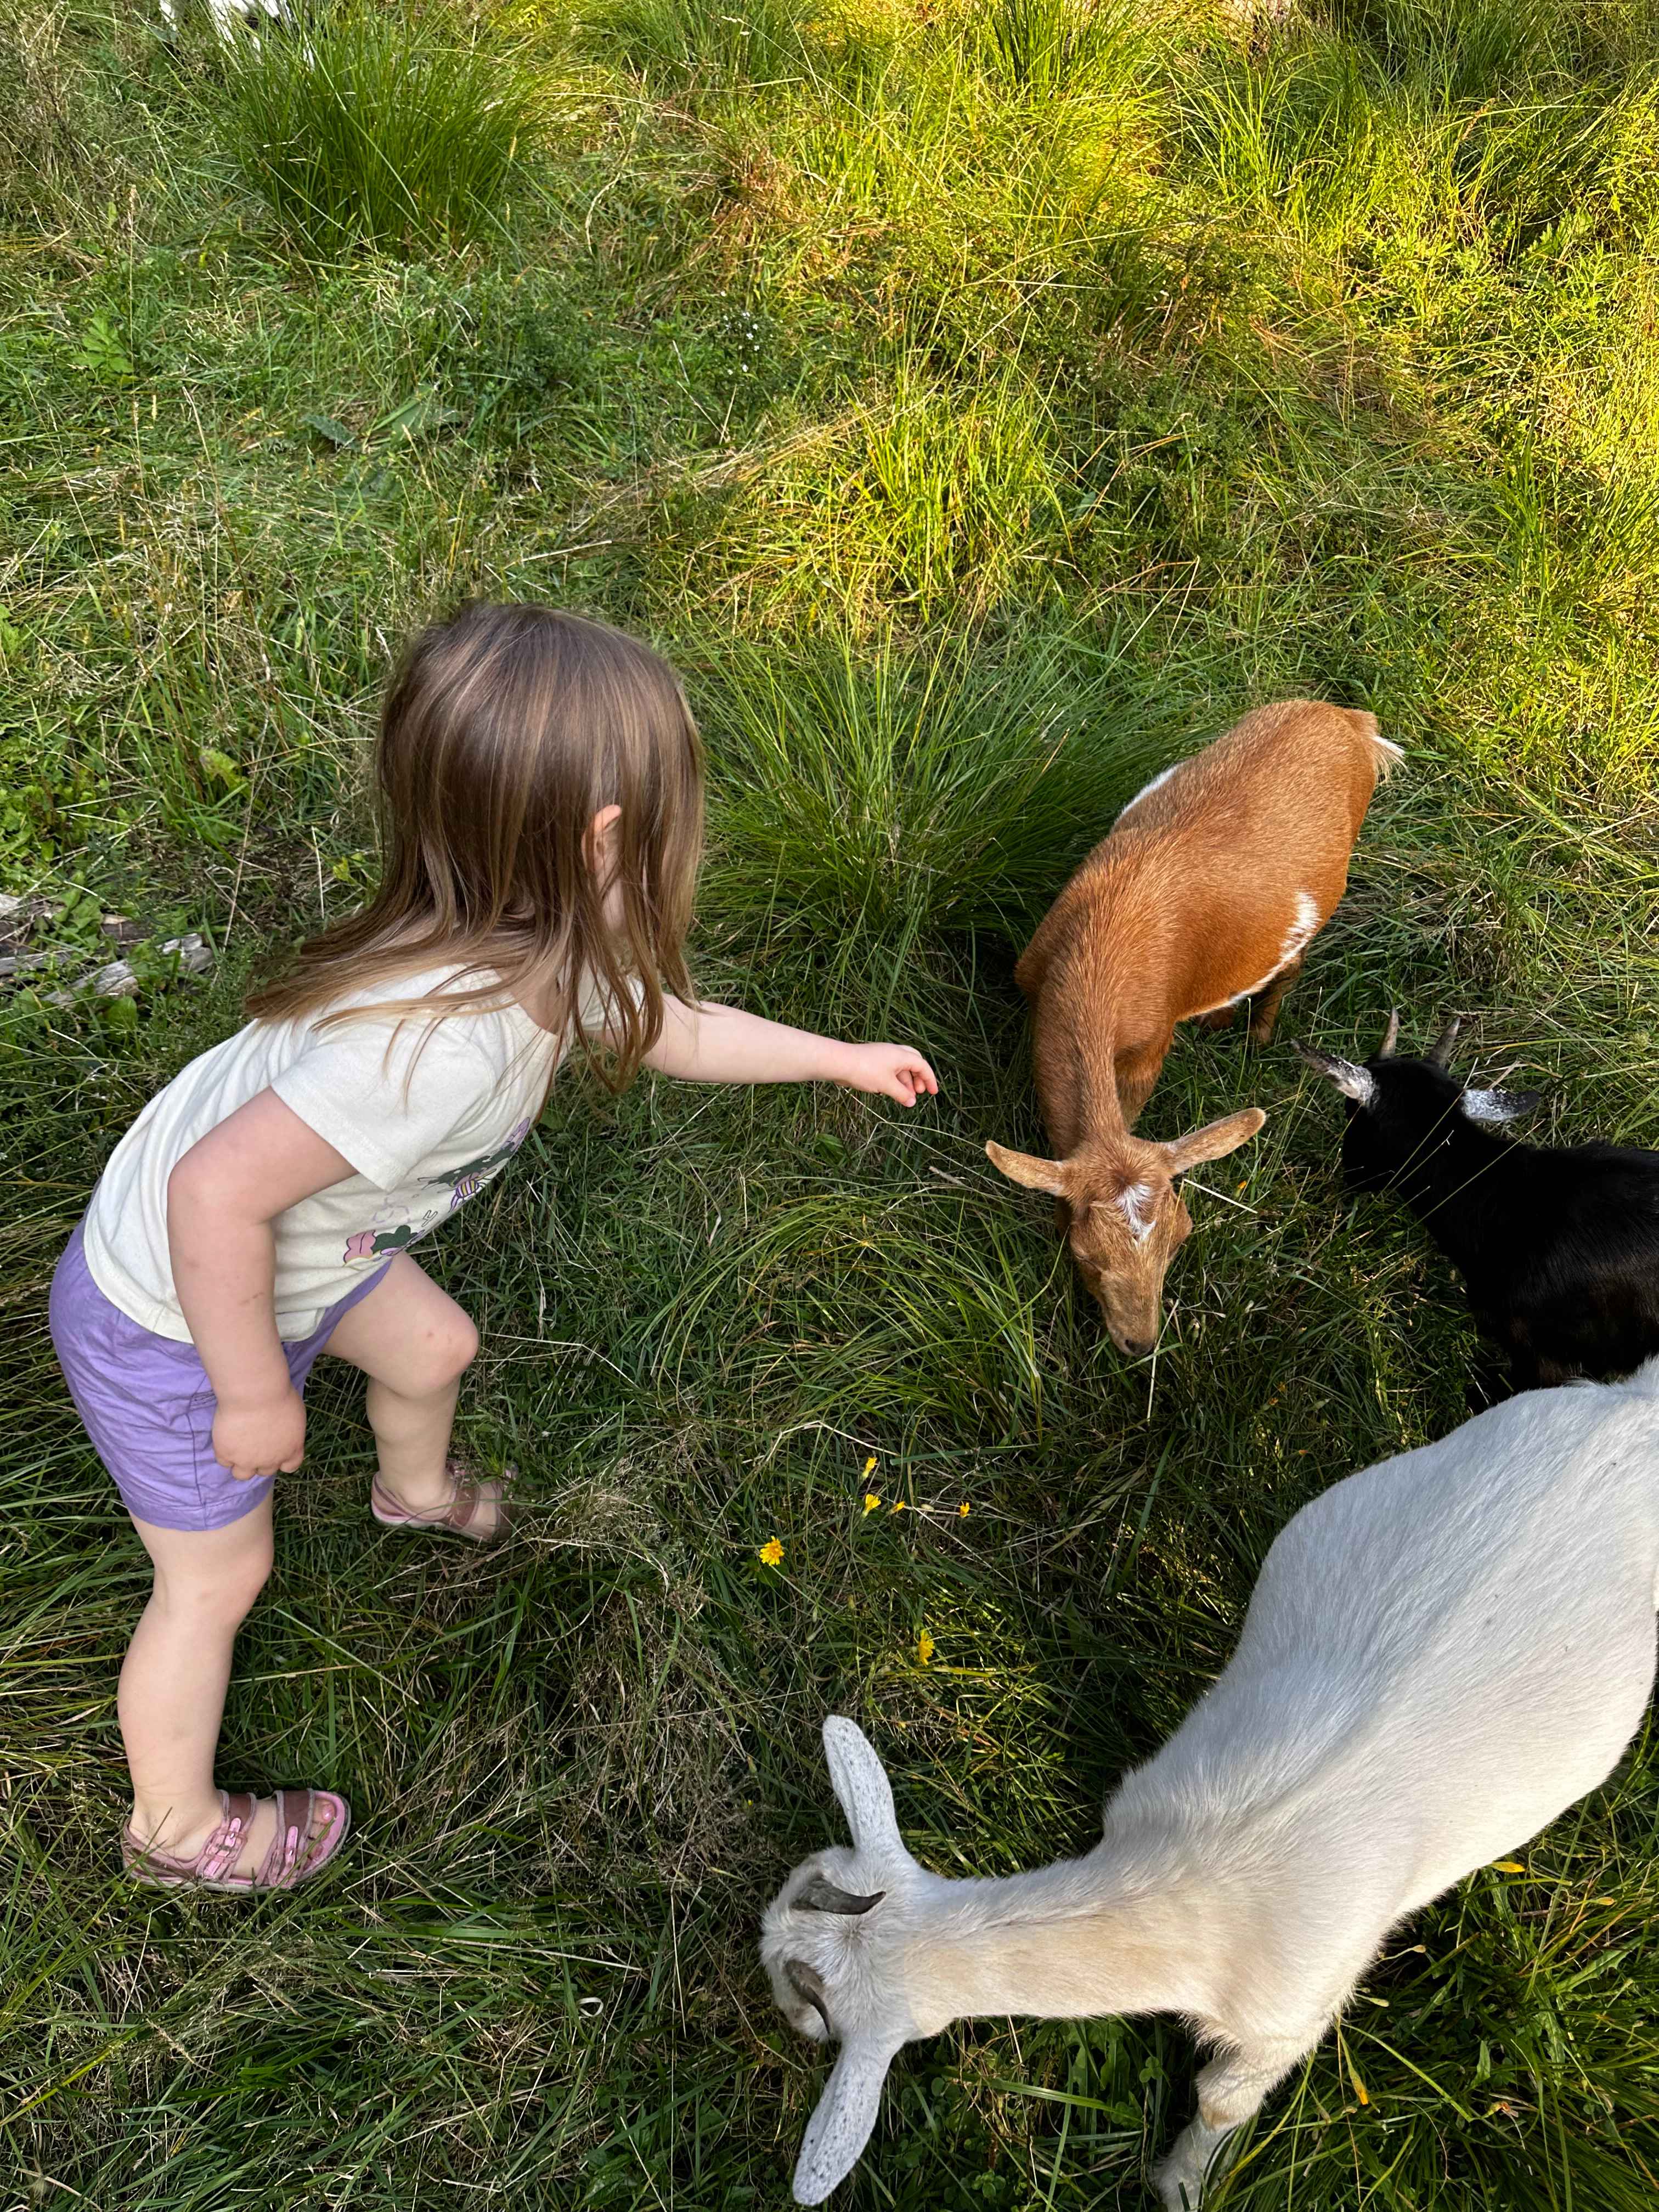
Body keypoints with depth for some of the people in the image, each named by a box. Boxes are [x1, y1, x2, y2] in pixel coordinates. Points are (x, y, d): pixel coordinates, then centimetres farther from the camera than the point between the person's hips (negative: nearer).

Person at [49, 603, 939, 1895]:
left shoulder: (544, 959, -12)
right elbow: (216, 1192, -40)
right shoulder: (444, 1043, -43)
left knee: (434, 1347, 27)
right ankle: (177, 1828, 41)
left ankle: (417, 1493, 63)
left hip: (291, 1257, 8)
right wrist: (256, 1395, -24)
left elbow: (667, 1028, 7)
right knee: (219, 1579, 11)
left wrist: (840, 1058, 16)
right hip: (170, 1320, -8)